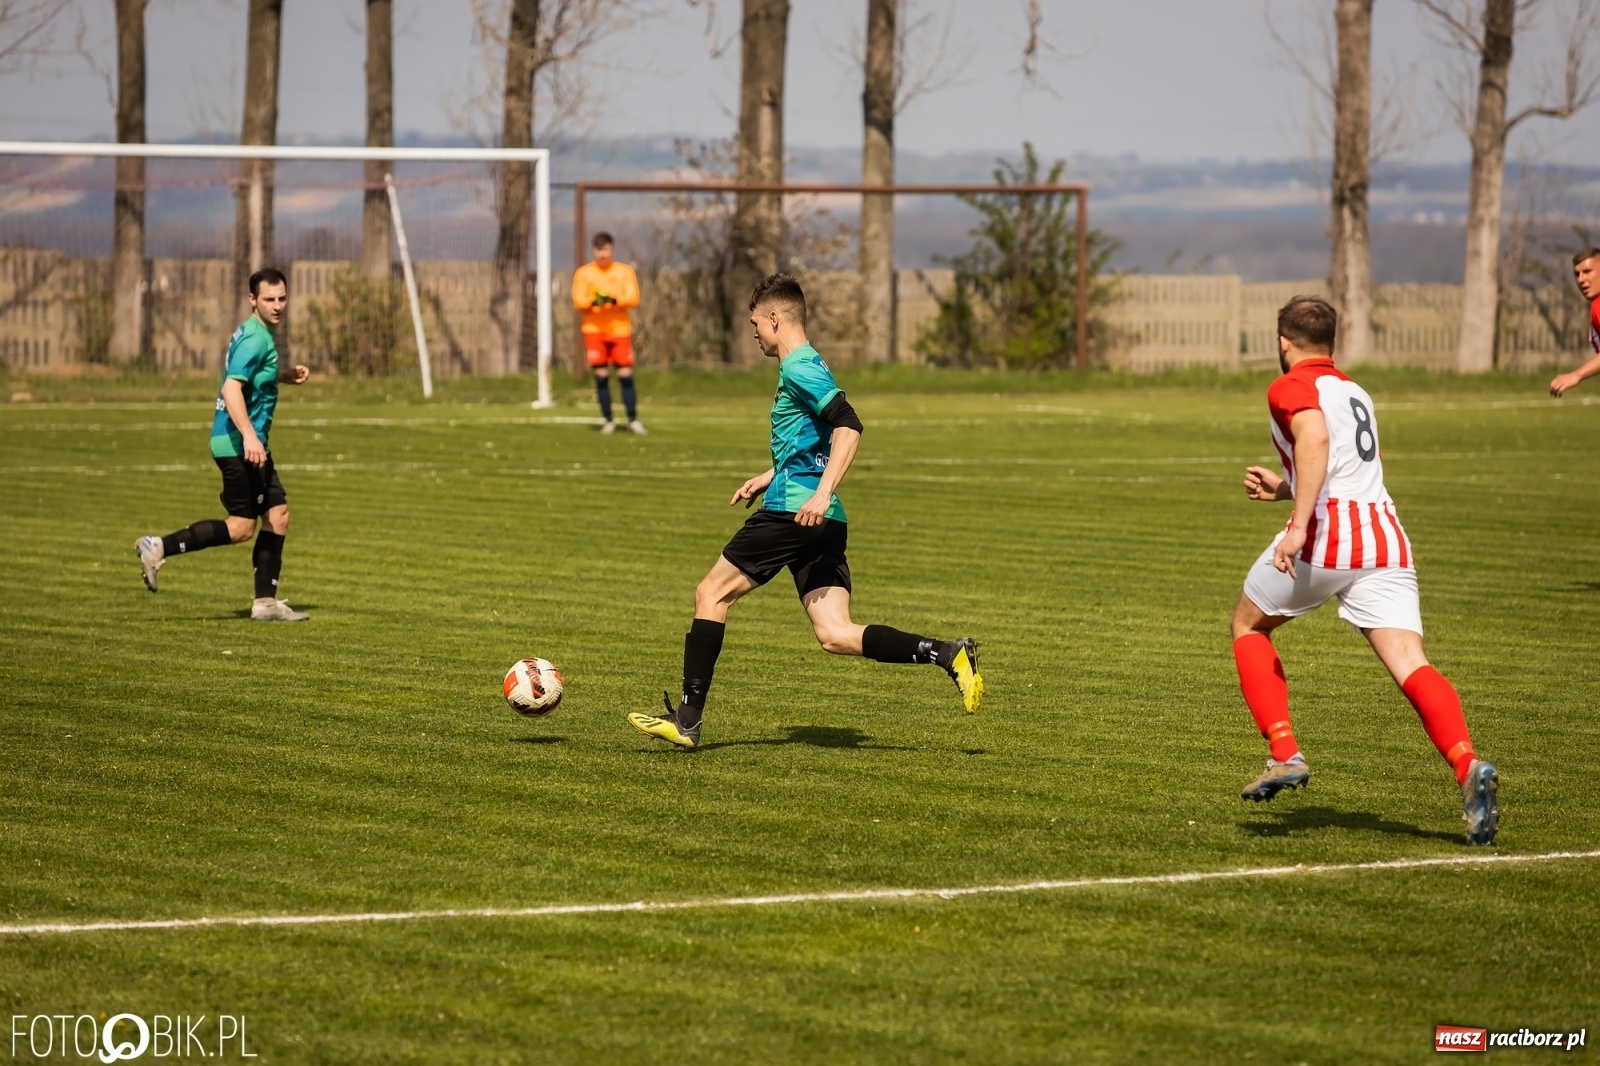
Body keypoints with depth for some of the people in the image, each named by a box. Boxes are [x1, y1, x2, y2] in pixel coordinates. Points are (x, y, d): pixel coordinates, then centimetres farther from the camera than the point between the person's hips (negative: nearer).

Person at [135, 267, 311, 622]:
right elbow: (231, 388, -28)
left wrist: (286, 375, 21)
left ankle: (265, 602, 11)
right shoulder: (255, 339, -16)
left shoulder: (256, 334, 16)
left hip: (249, 444, 10)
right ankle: (159, 548, -6)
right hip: (238, 444, -10)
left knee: (277, 514, 9)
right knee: (241, 526, -9)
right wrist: (249, 436, -37)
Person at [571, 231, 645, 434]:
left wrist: (615, 300, -23)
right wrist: (593, 301, -25)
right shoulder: (584, 273, 5)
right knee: (601, 376, -2)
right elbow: (578, 301, -4)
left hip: (620, 329, 0)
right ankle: (608, 421, 4)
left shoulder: (625, 271, 6)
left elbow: (633, 298, -5)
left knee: (626, 375, -4)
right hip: (594, 331, 0)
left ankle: (633, 420, 3)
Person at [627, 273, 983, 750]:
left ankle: (687, 720, 3)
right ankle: (947, 654, -13)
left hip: (793, 511, -9)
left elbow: (847, 427, -23)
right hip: (823, 525, 9)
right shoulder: (807, 366, 21)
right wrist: (768, 477, 38)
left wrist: (822, 492, -30)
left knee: (712, 593, 3)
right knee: (834, 635, 0)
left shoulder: (799, 369, -9)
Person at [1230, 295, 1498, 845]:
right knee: (1410, 665, -7)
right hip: (1386, 538, 6)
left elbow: (1315, 439, -20)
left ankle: (1284, 754, 8)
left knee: (1248, 625, 20)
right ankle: (1468, 766, -34)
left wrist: (1299, 524, -25)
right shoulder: (1356, 393, 27)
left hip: (1325, 535, -6)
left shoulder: (1292, 387, 3)